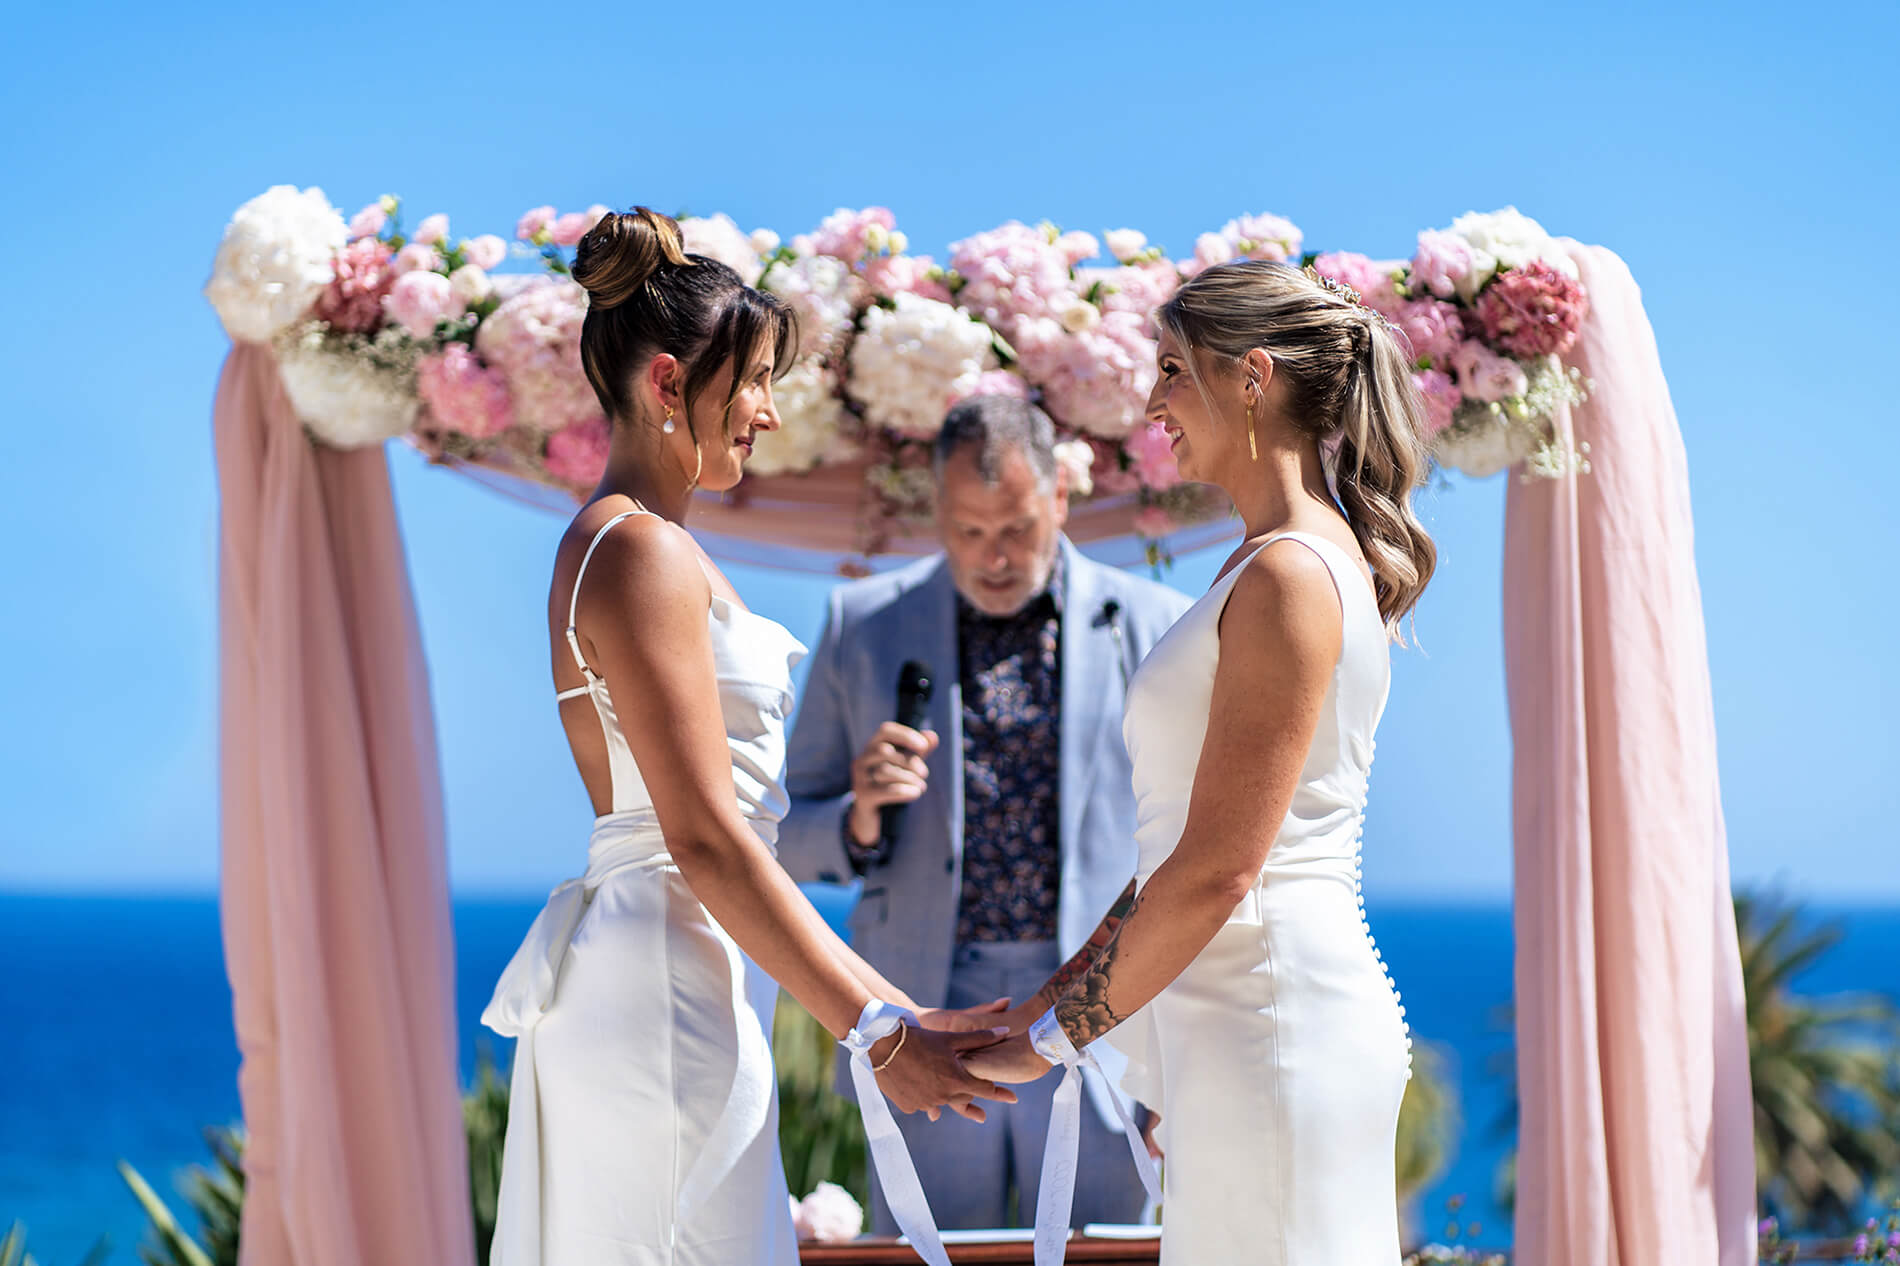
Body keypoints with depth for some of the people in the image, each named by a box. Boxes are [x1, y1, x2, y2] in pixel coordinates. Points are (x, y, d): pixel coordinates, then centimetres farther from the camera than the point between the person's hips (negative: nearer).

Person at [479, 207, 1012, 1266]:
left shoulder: (618, 542, 17)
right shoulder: (642, 551, -13)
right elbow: (703, 840, -18)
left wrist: (877, 995, 17)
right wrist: (878, 1034, -16)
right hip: (665, 989, -10)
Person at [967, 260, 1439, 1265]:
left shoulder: (1291, 577, -14)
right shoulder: (1269, 567, 16)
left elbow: (1217, 870, -17)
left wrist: (1050, 1037, -10)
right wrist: (1058, 993, 17)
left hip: (1274, 1021, -9)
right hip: (1242, 1022, 9)